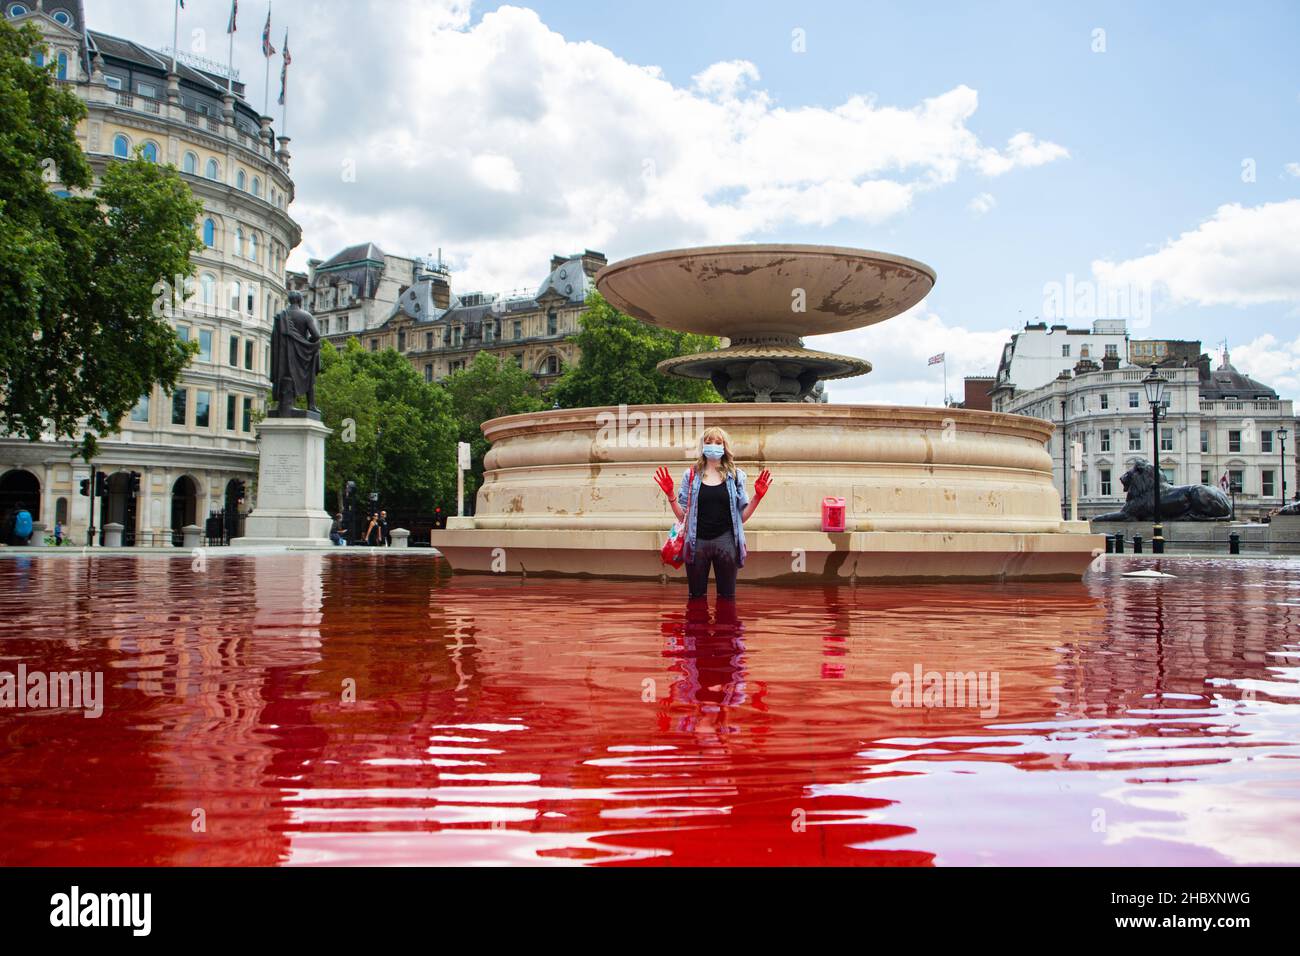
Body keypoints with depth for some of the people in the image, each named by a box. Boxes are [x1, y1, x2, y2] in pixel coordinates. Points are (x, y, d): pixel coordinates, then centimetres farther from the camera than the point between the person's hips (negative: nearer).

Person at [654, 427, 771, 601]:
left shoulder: (735, 476, 5)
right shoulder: (691, 475, 5)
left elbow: (742, 516, 5)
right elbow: (682, 515, 5)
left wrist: (758, 496, -9)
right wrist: (670, 494, -10)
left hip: (725, 541, 0)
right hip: (697, 542, 0)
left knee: (727, 597, 8)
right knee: (696, 597, 10)